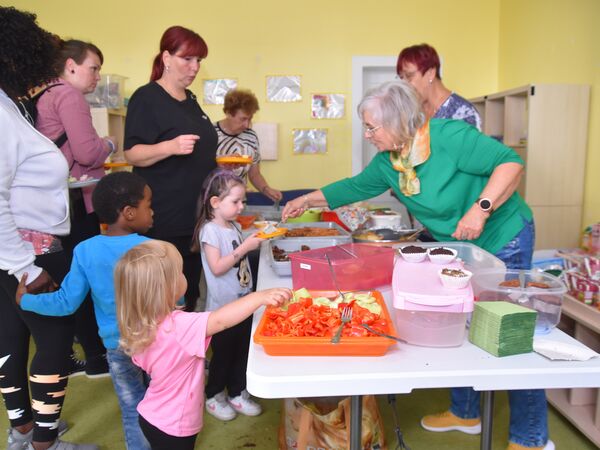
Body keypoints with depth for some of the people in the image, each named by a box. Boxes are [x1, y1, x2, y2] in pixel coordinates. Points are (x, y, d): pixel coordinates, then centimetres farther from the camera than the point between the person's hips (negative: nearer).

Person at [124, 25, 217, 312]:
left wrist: (222, 161, 14)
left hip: (196, 215, 8)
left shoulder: (190, 100, 17)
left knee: (190, 294, 12)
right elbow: (133, 155, -14)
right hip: (164, 221, -7)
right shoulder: (147, 98, -7)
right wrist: (170, 146, -29)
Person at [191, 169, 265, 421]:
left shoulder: (234, 226, 8)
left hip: (243, 302, 8)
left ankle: (237, 393, 34)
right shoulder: (210, 230, -16)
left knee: (242, 350, 17)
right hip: (222, 307, -7)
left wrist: (255, 240, 6)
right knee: (222, 353, 8)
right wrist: (244, 247, -25)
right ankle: (213, 396, 29)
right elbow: (217, 267, -24)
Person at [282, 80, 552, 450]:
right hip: (458, 248, 7)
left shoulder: (448, 135, -25)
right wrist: (308, 200, 11)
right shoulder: (387, 162, -3)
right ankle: (467, 413, 34)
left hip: (504, 240, -7)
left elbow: (511, 162, -23)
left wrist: (481, 208, -32)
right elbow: (356, 186, 11)